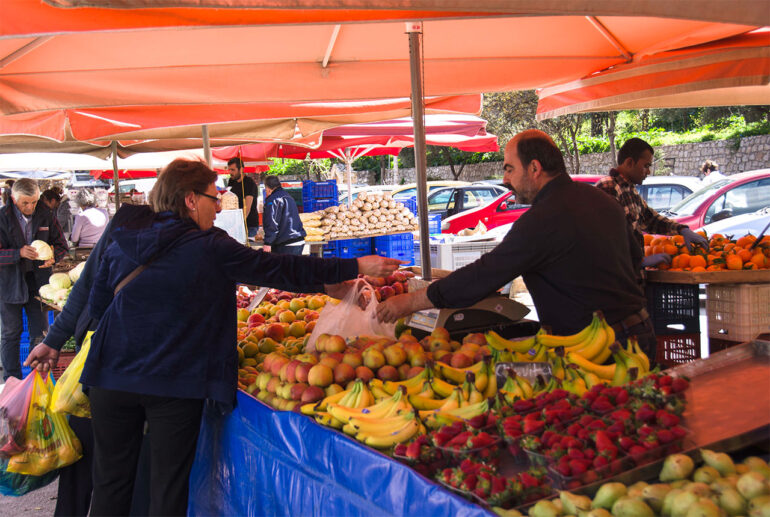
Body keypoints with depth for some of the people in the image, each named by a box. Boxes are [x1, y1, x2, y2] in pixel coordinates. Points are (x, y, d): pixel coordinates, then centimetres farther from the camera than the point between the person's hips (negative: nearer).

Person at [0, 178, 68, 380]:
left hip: (38, 281, 2)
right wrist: (19, 253, -28)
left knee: (39, 333, 5)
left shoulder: (45, 215, 1)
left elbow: (61, 244, 8)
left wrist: (53, 257, -14)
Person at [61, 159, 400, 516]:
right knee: (168, 487, 9)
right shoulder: (210, 248, -9)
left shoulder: (120, 245, 4)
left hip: (112, 377, 4)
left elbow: (96, 306, 13)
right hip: (174, 383, -4)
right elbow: (277, 268, -4)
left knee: (110, 483, 15)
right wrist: (356, 267, 3)